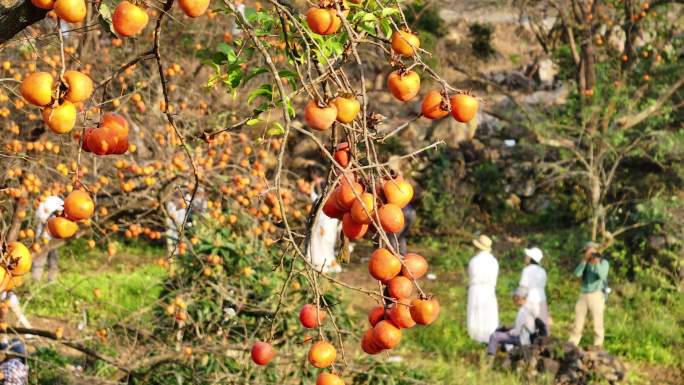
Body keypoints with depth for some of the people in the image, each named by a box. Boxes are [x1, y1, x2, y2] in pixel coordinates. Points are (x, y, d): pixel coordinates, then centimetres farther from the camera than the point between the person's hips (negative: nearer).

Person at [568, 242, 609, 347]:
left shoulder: (603, 263, 2)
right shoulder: (584, 263, 13)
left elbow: (602, 275, -18)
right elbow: (577, 273, -7)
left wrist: (596, 262, -27)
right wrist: (585, 259, -13)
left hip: (597, 295, -4)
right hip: (583, 295, 4)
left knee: (597, 322, -7)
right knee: (578, 323, 6)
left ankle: (598, 346, -5)